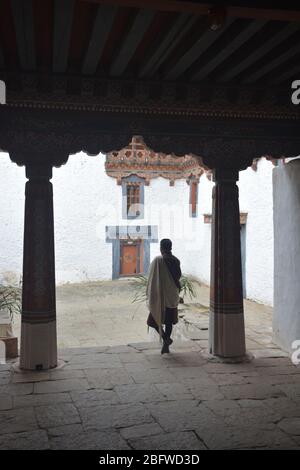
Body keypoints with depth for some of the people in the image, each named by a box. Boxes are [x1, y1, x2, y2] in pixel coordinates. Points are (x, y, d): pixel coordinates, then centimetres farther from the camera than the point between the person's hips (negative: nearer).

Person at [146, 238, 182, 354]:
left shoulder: (157, 260, -14)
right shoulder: (176, 261, -1)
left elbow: (151, 279, -10)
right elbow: (179, 276, 8)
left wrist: (149, 295, 0)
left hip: (159, 296, -4)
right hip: (172, 296, 4)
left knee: (154, 319, 8)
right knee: (169, 321, 14)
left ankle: (165, 337, -12)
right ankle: (166, 345, 17)